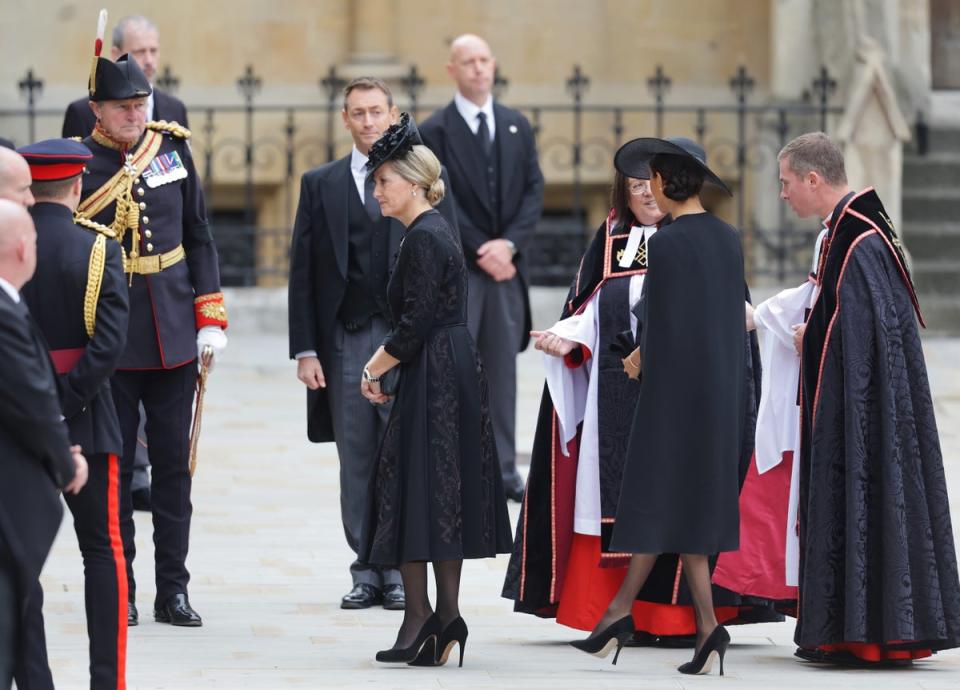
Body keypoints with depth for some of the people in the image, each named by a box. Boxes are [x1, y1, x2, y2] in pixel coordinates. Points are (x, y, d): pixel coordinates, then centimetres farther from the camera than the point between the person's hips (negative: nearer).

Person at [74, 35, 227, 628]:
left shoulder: (174, 148, 3)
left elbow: (199, 236, 9)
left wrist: (211, 316, 3)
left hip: (174, 335, 3)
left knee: (174, 465, 6)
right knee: (114, 467, 3)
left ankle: (173, 591, 13)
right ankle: (118, 592, 12)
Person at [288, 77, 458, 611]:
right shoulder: (320, 185, 9)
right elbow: (303, 272, 7)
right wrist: (305, 349, -1)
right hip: (346, 341, 2)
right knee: (356, 462, 4)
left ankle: (401, 572, 5)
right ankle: (367, 572, 11)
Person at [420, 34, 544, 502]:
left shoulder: (518, 127, 11)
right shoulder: (435, 131, -3)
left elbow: (533, 192, 5)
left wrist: (508, 244, -10)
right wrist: (481, 250, -14)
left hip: (506, 265, 4)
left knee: (502, 367, 7)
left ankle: (503, 468, 10)